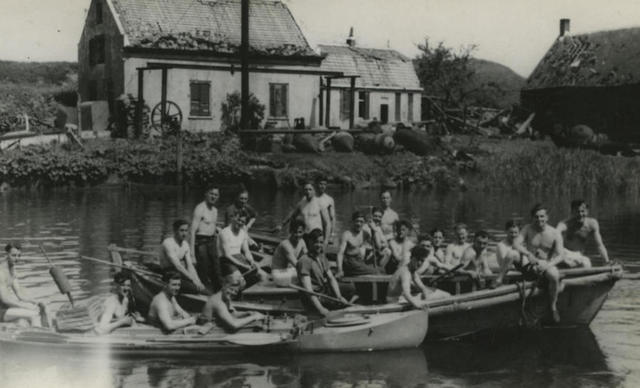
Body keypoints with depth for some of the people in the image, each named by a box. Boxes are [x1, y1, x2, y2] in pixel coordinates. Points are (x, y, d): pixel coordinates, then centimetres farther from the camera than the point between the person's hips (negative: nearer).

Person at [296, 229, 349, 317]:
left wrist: (339, 296, -11)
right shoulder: (304, 261, -16)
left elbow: (331, 278, 6)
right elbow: (308, 289, -24)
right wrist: (320, 308, -34)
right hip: (315, 298, -9)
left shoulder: (322, 258, 11)